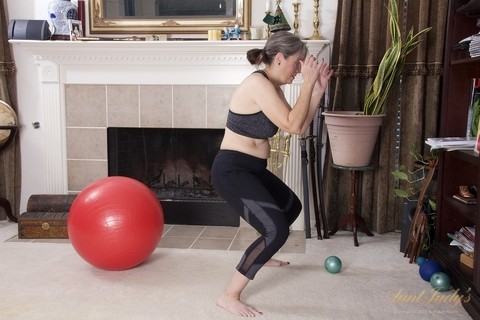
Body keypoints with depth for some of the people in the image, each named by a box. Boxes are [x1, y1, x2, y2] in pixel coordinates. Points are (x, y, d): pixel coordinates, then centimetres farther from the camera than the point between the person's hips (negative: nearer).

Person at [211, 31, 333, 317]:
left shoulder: (273, 86, 10)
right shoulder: (258, 83, -21)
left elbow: (301, 125, 12)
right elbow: (294, 126, -24)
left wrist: (319, 88, 5)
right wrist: (308, 83, -17)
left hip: (252, 169, 11)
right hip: (232, 170, -11)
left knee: (292, 206, 28)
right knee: (276, 230, -19)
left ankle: (261, 255, 50)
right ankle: (229, 296, -7)